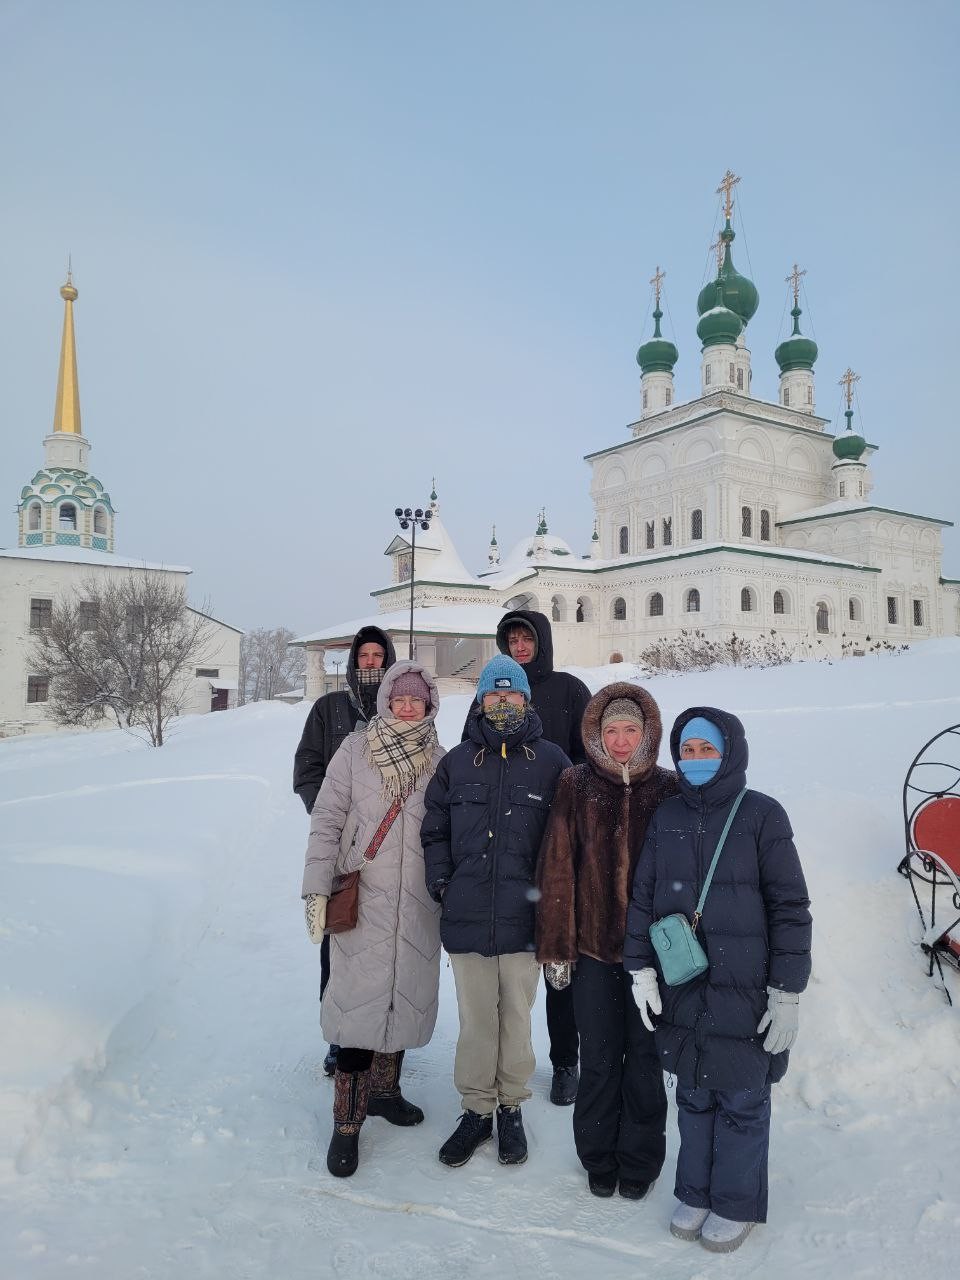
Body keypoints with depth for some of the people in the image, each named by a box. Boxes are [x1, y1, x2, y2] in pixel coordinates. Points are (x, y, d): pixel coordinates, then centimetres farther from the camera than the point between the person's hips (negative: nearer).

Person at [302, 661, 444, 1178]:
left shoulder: (439, 760, 3)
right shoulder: (355, 751, -2)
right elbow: (326, 822, -2)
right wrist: (317, 889, -7)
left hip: (418, 906, 3)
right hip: (361, 902, -2)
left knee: (405, 997, 12)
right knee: (358, 1002, -3)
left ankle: (385, 1090, 34)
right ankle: (347, 1121, 11)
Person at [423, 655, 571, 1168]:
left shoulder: (550, 761, -1)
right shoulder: (457, 762, 5)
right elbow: (434, 830, 10)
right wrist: (441, 881, 0)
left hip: (523, 918, -1)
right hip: (466, 915, 1)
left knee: (516, 1017, 13)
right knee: (475, 1019, 12)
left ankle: (511, 1108, 32)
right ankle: (476, 1109, 30)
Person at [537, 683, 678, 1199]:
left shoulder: (669, 789, -2)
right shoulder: (576, 786, -3)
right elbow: (556, 868, -3)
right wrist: (555, 946, -4)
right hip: (593, 945, 0)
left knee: (645, 1058, 13)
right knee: (598, 1059, 11)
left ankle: (640, 1160, 33)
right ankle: (599, 1159, 32)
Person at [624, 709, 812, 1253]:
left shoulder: (762, 815, -8)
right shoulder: (667, 817, 4)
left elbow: (790, 907, -7)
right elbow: (643, 897, 9)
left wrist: (787, 991, -8)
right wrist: (641, 968, 4)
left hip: (744, 991, -3)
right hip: (681, 990, 4)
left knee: (742, 1102, 11)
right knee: (693, 1098, 16)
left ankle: (737, 1203, 31)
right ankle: (696, 1193, 35)